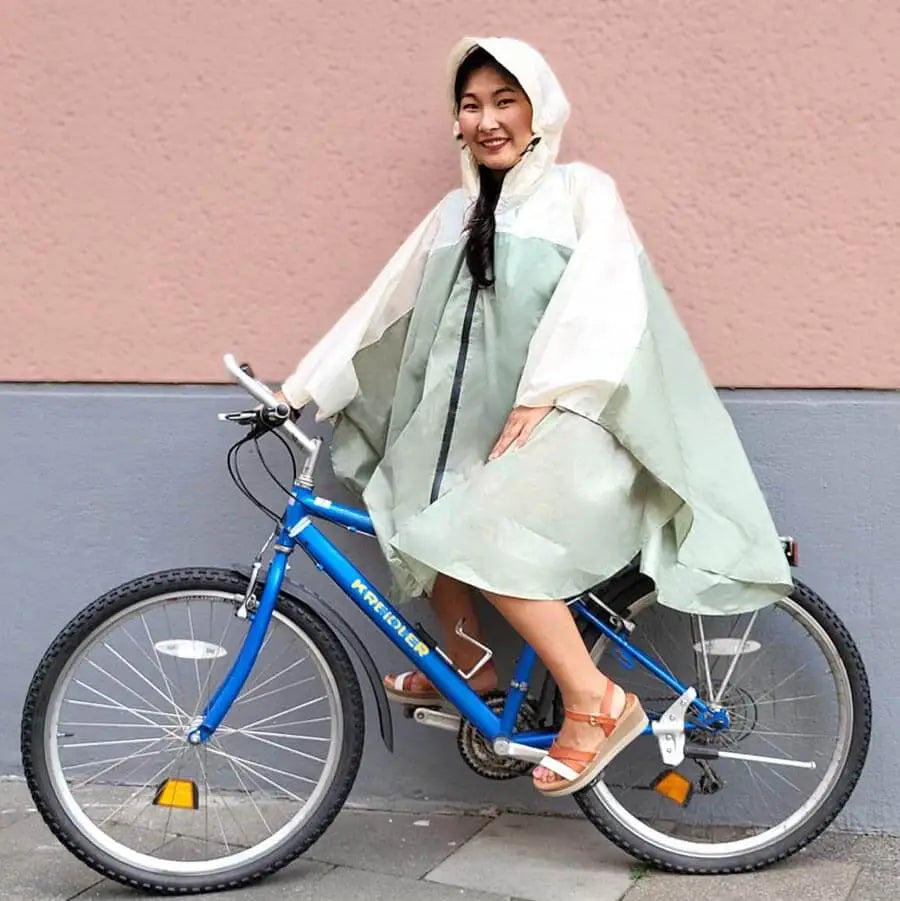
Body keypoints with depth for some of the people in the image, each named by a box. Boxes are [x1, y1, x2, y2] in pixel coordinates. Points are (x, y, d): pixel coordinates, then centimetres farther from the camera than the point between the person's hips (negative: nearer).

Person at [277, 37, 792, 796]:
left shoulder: (581, 190, -2)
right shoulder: (456, 213, 17)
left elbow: (600, 298, -15)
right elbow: (385, 306, 15)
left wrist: (541, 395, -26)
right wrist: (305, 387, 10)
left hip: (570, 420, -8)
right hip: (484, 420, 8)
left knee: (480, 533, -25)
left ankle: (595, 700, -17)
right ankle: (469, 670, 23)